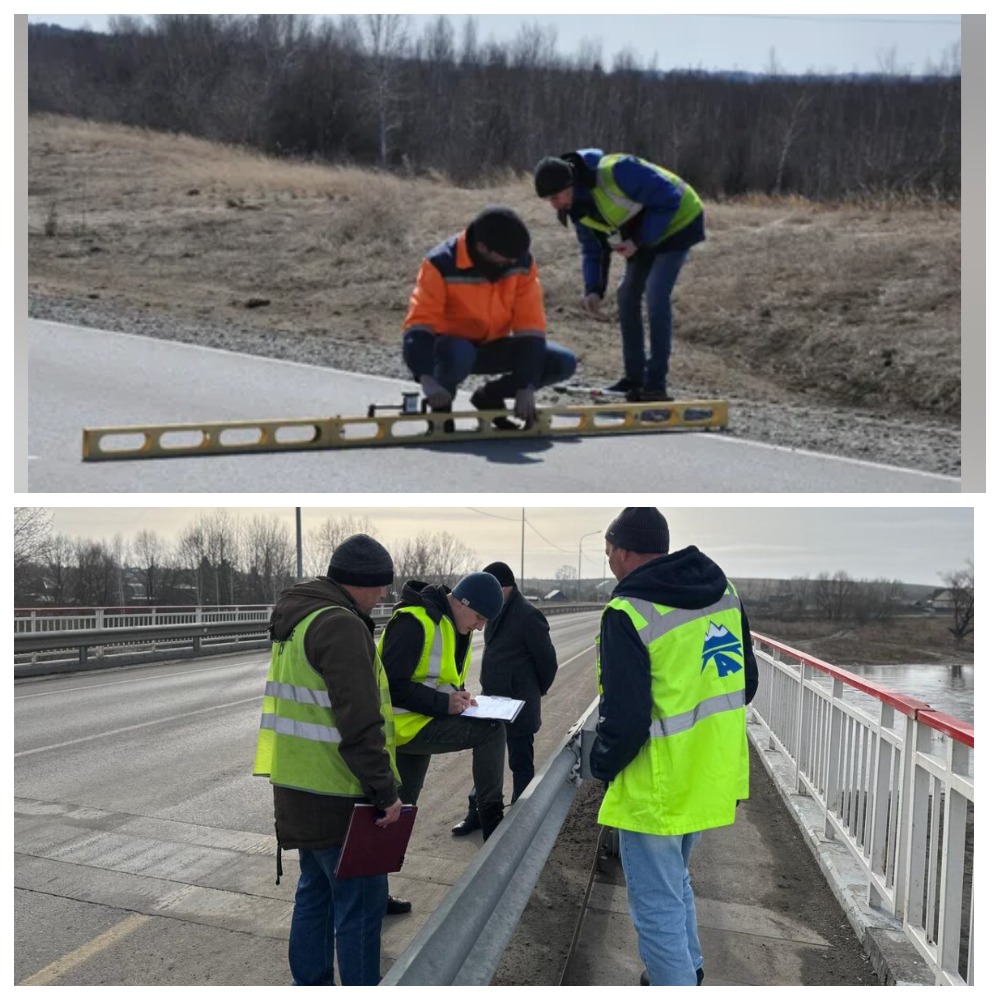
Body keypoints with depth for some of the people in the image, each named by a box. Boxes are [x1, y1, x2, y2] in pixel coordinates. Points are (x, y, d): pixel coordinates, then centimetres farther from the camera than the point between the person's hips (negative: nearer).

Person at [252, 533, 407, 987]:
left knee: (315, 891, 22)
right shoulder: (341, 626, -20)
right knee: (361, 903, 2)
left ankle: (310, 985, 34)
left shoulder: (296, 619, 12)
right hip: (337, 795, -10)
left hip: (299, 785, 10)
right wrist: (384, 790, -19)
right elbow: (359, 723, -24)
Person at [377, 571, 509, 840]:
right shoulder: (414, 622, -22)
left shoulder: (457, 626, 8)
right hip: (404, 725, -10)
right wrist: (443, 704, -25)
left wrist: (459, 699, -1)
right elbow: (393, 685, -25)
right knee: (491, 729, -17)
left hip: (417, 725, 10)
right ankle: (492, 820, -8)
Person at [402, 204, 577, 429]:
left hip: (491, 346, 4)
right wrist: (426, 378, -45)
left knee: (564, 363, -12)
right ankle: (440, 404, -6)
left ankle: (489, 396, 7)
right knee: (459, 355, -41)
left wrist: (526, 387, -22)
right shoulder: (442, 264, -24)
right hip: (451, 346, -4)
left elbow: (530, 326, -13)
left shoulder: (522, 263, -13)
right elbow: (419, 323, -29)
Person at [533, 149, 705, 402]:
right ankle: (634, 378, 13)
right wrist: (592, 289, -12)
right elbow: (592, 247, 2)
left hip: (676, 222, -8)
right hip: (645, 234, 8)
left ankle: (655, 384, -12)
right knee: (627, 294, 4)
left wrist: (639, 240, -27)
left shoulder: (615, 171, -34)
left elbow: (669, 200, -28)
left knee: (656, 295, -17)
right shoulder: (575, 205, -8)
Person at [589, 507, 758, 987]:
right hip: (712, 779, 8)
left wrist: (602, 764, -4)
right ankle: (687, 972, 45)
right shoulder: (725, 593, 2)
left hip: (658, 787, -8)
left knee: (657, 905, 8)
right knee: (675, 880, 29)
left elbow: (625, 718, -22)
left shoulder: (629, 613, -21)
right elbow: (746, 683, 11)